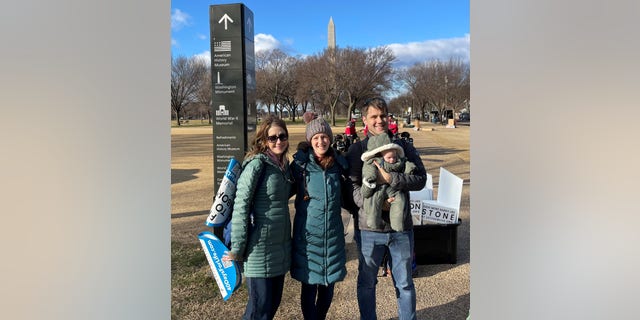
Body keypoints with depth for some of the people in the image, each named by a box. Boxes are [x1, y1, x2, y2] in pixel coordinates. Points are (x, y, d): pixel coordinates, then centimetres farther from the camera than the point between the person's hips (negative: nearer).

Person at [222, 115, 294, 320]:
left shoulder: (284, 164, 9)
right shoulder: (257, 163, -14)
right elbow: (240, 206, -17)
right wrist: (237, 250, -16)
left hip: (281, 246, 8)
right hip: (260, 248, -7)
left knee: (274, 303, 17)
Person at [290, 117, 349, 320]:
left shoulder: (340, 163, 4)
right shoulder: (300, 163, -6)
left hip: (333, 233, 3)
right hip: (307, 233, -3)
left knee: (328, 284, 14)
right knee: (309, 284, 6)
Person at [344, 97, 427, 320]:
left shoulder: (404, 147, 5)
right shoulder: (357, 150, 0)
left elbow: (421, 178, -6)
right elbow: (352, 186, -10)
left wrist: (390, 178, -19)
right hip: (368, 228, -1)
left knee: (404, 283, 16)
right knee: (367, 282, 15)